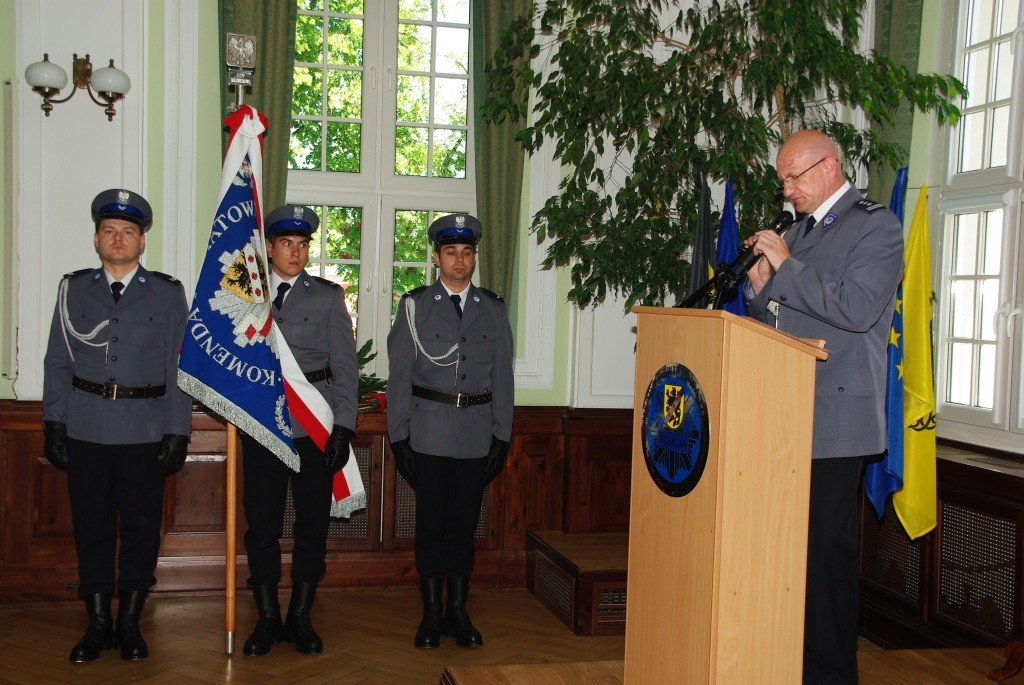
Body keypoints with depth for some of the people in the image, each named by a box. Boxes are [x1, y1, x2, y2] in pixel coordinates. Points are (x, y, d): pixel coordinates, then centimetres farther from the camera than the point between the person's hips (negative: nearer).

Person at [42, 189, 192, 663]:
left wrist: (177, 433, -3)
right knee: (91, 527, 7)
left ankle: (129, 624, 19)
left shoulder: (167, 294, 5)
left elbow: (179, 369, 3)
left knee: (142, 529, 4)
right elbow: (57, 362, 9)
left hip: (144, 432, -1)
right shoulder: (74, 289, 10)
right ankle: (98, 624, 20)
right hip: (85, 431, 1)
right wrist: (53, 424, 2)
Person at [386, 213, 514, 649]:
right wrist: (399, 437, -5)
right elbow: (399, 376, 0)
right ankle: (431, 614, 14)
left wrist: (501, 437, 3)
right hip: (429, 429, -1)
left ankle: (457, 612, 18)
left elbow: (502, 377, 8)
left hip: (477, 432, 2)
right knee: (431, 523, 4)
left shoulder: (493, 309, 8)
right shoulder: (415, 305, 2)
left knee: (465, 522, 7)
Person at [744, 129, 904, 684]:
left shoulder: (876, 226, -2)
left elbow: (858, 308, -17)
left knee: (827, 548, -4)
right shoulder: (797, 232, 21)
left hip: (835, 417, -7)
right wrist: (760, 287, 3)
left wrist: (787, 266, -13)